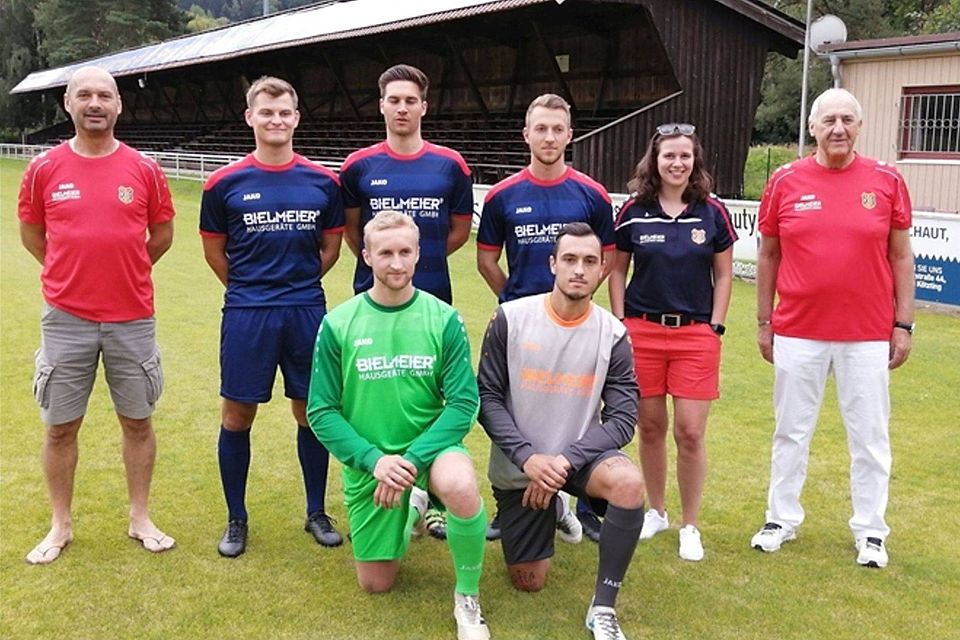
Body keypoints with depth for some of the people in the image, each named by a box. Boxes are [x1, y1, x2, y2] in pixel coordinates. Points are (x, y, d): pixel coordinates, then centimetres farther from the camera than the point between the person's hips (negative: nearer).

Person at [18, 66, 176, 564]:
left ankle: (140, 519, 26)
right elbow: (31, 233, 12)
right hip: (66, 318, 0)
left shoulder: (144, 169, -2)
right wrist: (74, 272, 11)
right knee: (60, 426, 8)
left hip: (132, 318, 0)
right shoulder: (44, 169, -1)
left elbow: (162, 233, 11)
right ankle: (60, 526, 26)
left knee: (138, 421, 10)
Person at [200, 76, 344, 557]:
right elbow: (214, 251, 9)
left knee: (312, 411, 9)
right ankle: (236, 519, 22)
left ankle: (317, 513, 25)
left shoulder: (323, 182, 2)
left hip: (308, 311, 1)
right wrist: (251, 288, 9)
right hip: (246, 314, -1)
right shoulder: (225, 184, -2)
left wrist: (298, 285, 9)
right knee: (237, 415, 5)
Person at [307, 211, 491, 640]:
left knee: (461, 486, -37)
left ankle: (467, 598, -9)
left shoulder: (444, 319, -9)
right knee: (375, 585, 11)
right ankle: (411, 510, 42)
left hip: (429, 447, -1)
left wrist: (414, 459, -23)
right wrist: (373, 459, -20)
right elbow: (321, 411, -7)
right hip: (368, 463, 2)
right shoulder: (338, 324, -8)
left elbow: (463, 402, -12)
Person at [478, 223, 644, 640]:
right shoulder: (511, 318, -11)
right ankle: (548, 512, 39)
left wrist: (564, 461, -24)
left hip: (578, 456, 0)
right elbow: (487, 397, -9)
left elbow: (622, 419, -12)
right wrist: (528, 457, -21)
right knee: (529, 582, 6)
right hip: (518, 466, 0)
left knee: (629, 482, -34)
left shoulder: (612, 334, -8)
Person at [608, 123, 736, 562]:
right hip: (642, 331, 1)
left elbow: (724, 275, 6)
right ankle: (656, 511, 29)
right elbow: (617, 271, 8)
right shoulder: (634, 211, 1)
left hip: (695, 333, -1)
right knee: (650, 427, 9)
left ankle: (691, 526, 13)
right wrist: (620, 324, 1)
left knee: (690, 432, -3)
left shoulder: (712, 212, 1)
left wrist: (715, 327, -1)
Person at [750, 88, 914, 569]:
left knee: (870, 436, 9)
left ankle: (870, 530, 24)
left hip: (867, 335, 0)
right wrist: (763, 322, 5)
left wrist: (903, 324, 1)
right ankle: (782, 519, 27)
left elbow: (901, 257, 4)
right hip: (798, 332, 1)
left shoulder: (886, 181, -1)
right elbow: (768, 256, 6)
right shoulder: (785, 182, 0)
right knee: (791, 431, 12)